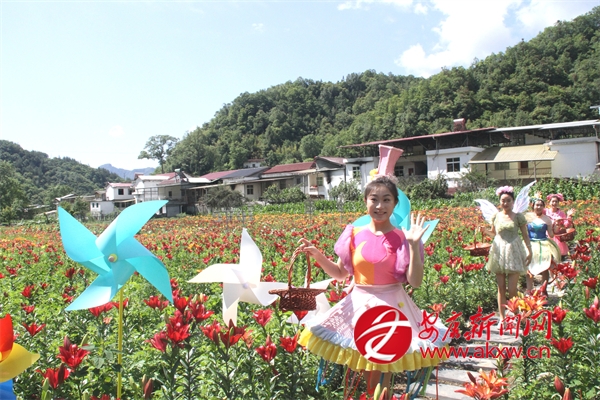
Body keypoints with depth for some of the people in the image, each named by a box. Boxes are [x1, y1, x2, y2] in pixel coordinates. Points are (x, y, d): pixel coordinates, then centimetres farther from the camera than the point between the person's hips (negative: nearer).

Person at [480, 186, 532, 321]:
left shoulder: (518, 217, 0)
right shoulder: (496, 216, 6)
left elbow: (525, 235, 5)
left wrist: (529, 251, -1)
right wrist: (485, 231, -1)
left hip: (513, 252, -2)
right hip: (499, 251, 2)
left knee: (512, 289, -5)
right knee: (501, 288, 6)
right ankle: (502, 317, 14)